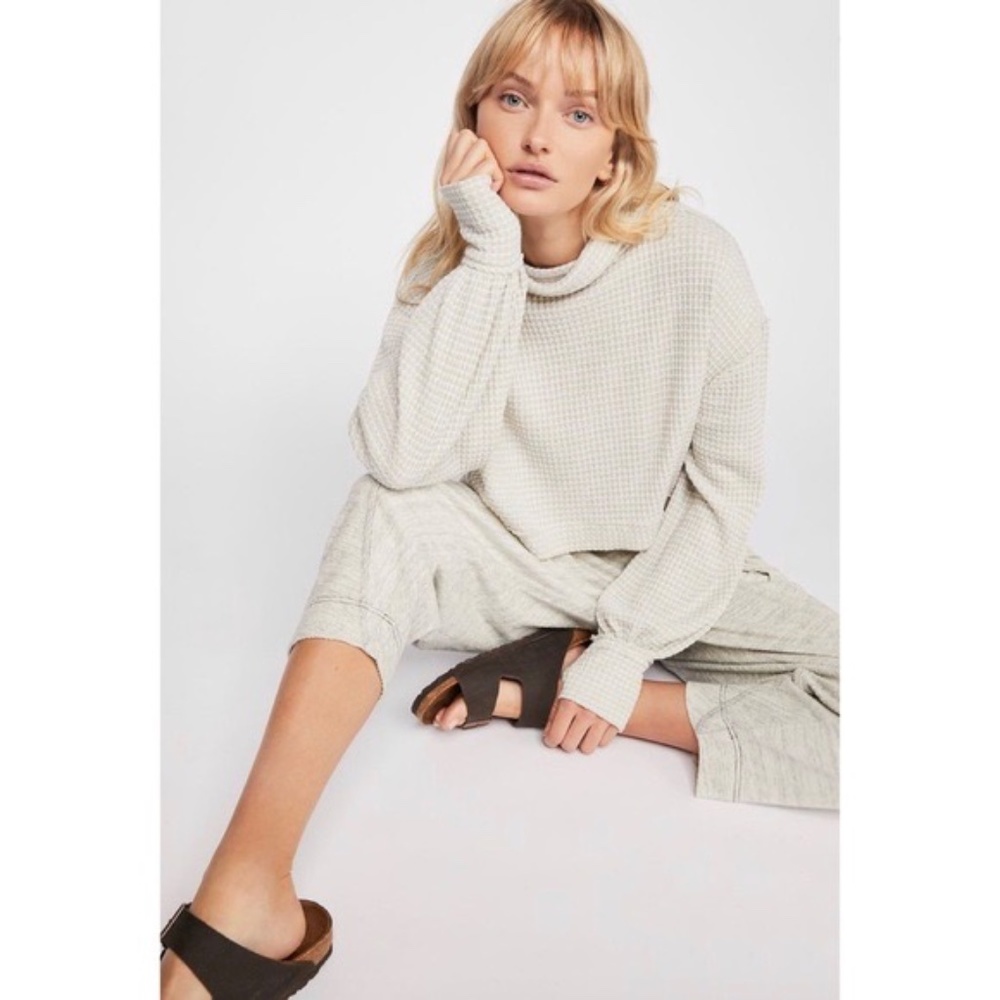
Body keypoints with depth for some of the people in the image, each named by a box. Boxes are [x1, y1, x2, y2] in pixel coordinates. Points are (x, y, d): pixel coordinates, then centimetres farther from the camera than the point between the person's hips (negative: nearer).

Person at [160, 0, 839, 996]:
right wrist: (492, 252, -28)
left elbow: (725, 487, -12)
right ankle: (246, 894, -33)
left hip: (667, 576, 0)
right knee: (386, 514, -30)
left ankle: (547, 684, -16)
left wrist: (622, 654, -17)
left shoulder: (696, 261, -16)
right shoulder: (451, 261, -10)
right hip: (517, 567, 1)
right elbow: (401, 458, -28)